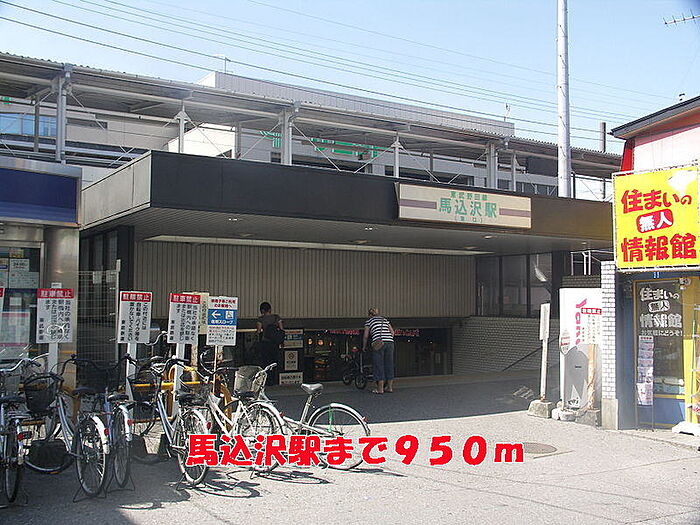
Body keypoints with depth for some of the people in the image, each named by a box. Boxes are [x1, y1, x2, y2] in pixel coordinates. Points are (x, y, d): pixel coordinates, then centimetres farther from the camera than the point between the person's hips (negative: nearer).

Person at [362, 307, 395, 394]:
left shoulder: (369, 321, 13)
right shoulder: (385, 320, 24)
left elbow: (366, 336, 16)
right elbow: (392, 332, 20)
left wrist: (364, 347, 29)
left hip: (378, 343, -4)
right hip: (390, 342, 4)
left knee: (379, 365, 1)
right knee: (389, 364, 11)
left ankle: (380, 389, 0)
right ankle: (390, 387, 14)